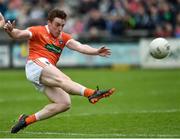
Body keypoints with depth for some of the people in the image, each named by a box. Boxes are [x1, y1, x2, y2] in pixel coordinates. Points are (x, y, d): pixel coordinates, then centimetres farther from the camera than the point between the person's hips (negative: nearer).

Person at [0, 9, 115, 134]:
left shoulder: (63, 37, 21)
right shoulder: (38, 31, 6)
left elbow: (80, 47, 8)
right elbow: (20, 34, -10)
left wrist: (96, 52, -9)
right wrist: (11, 31, -33)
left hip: (47, 76, 8)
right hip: (36, 64, -8)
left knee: (65, 103, -6)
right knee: (63, 80, -31)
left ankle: (27, 120, -4)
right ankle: (91, 93, -55)